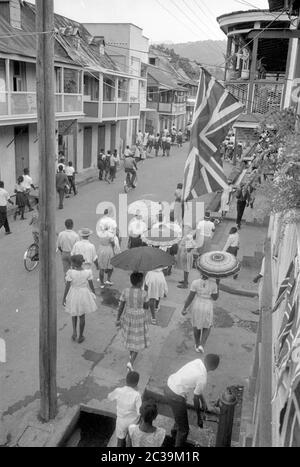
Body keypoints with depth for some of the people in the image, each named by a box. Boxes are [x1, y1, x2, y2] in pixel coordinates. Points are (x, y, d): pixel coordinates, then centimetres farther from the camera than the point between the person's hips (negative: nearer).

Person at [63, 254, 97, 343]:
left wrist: (64, 298, -4)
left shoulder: (70, 273, -20)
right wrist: (94, 294, 10)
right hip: (84, 295, 1)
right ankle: (80, 337, 26)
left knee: (74, 313, 27)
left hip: (73, 295, -1)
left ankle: (74, 331, 16)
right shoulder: (88, 272, -15)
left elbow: (67, 287, -15)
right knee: (82, 316, 16)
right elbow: (91, 285, -6)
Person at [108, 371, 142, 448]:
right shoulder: (137, 395, -31)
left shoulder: (118, 391, -23)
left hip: (121, 421, 2)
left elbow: (109, 397, -2)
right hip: (133, 421, -2)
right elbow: (140, 413, -29)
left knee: (120, 440, 26)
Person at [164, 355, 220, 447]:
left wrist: (203, 401, 24)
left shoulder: (197, 361, -2)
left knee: (181, 415, 35)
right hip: (176, 397, -9)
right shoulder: (203, 378, -24)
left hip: (168, 387, 9)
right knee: (184, 429, 10)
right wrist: (199, 417, 7)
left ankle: (175, 432, 60)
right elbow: (196, 399, -10)